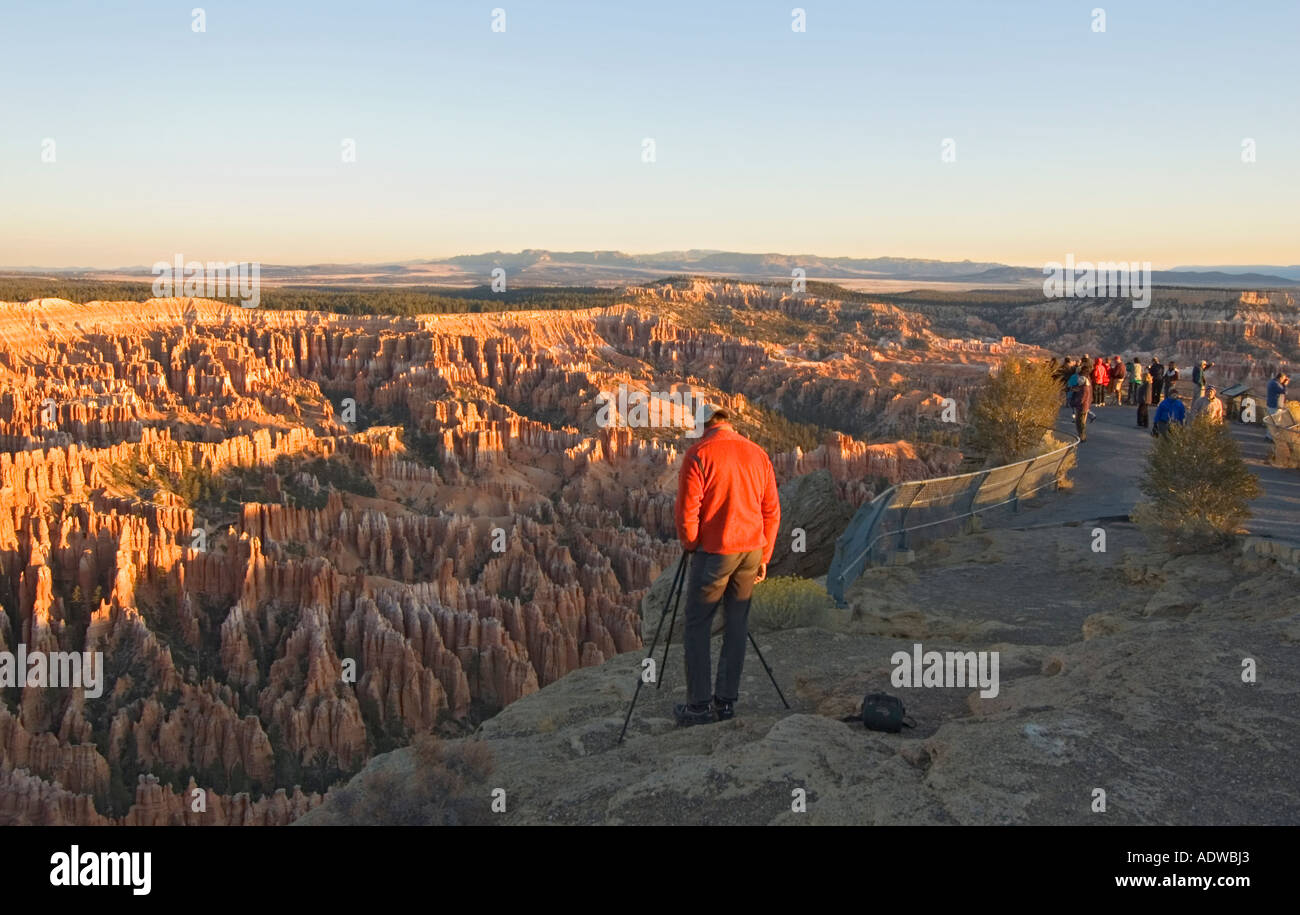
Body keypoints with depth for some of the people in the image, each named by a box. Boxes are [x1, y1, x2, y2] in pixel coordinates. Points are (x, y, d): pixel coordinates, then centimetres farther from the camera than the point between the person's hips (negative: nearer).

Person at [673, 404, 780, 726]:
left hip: (714, 552, -5)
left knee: (697, 625, 4)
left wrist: (689, 544, 6)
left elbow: (687, 510, -12)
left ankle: (698, 705, 4)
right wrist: (763, 557, 15)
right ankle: (727, 701, 15)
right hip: (751, 550, 5)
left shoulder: (699, 454, -9)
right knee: (737, 625, 11)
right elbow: (772, 511, 9)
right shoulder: (758, 454, 8)